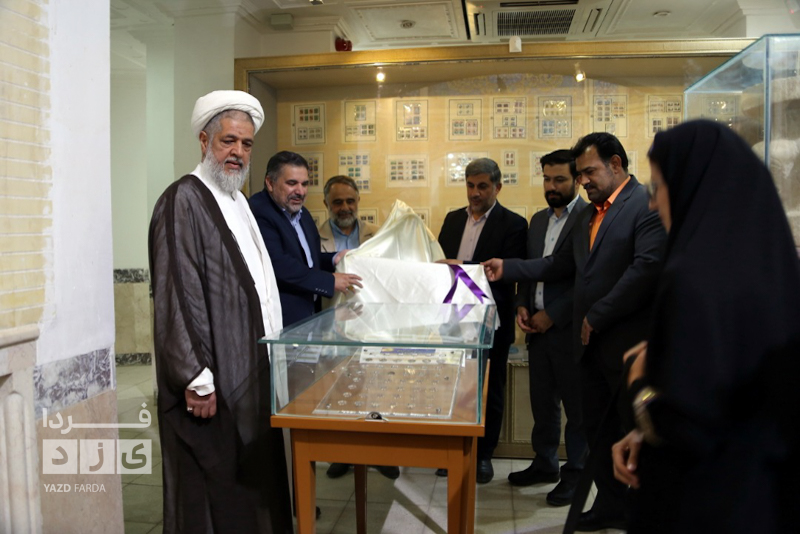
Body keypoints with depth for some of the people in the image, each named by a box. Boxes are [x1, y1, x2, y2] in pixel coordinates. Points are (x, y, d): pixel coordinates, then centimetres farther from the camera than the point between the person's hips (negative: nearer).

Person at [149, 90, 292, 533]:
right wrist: (197, 380, -20)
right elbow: (177, 297, -19)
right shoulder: (184, 201, -14)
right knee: (213, 497, 4)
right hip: (213, 384, -9)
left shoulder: (237, 202, 15)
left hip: (249, 375, 9)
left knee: (252, 487, 17)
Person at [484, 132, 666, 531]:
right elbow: (562, 264, 15)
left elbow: (647, 268, -21)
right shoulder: (588, 215, 16)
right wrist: (506, 269, 7)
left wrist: (596, 317, -16)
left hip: (629, 342, -8)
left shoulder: (647, 205, -11)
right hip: (592, 342, 8)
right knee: (598, 429, 16)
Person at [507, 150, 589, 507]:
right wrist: (522, 305, 3)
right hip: (538, 326, 7)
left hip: (569, 328, -7)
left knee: (576, 405, 7)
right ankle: (544, 464, 32)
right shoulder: (539, 220, 14)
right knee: (543, 402, 17)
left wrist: (552, 315, -15)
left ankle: (576, 472, 22)